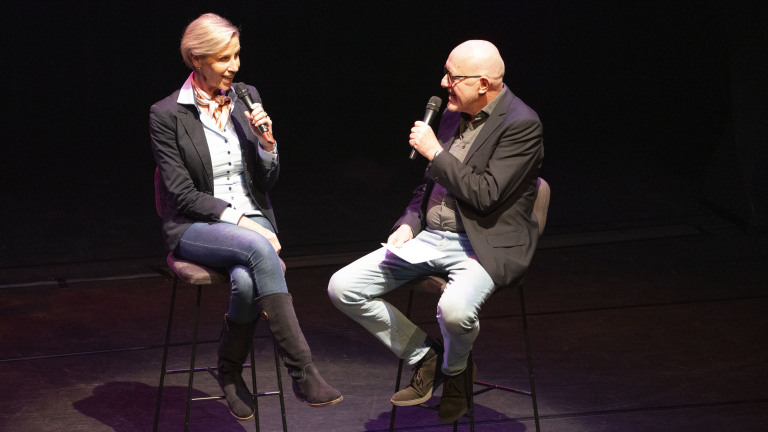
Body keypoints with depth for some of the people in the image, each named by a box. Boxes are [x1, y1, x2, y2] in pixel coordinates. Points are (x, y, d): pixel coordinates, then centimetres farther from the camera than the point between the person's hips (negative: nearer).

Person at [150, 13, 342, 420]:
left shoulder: (247, 98, 8)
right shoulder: (166, 115, -5)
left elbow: (267, 180, 12)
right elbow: (182, 194, -10)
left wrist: (267, 142, -8)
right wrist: (237, 220, -19)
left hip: (251, 221, 3)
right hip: (195, 228, -3)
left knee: (247, 281, -33)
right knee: (258, 249, -36)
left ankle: (230, 373, -8)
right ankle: (303, 373, -36)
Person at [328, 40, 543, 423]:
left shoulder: (521, 124, -12)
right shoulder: (454, 114, 12)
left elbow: (485, 195, -20)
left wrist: (435, 152, -13)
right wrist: (408, 224, 4)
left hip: (485, 244, -7)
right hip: (430, 237, 8)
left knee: (455, 309, -38)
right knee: (342, 288, -6)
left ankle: (454, 370, -1)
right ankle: (424, 356, 9)